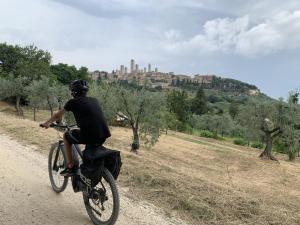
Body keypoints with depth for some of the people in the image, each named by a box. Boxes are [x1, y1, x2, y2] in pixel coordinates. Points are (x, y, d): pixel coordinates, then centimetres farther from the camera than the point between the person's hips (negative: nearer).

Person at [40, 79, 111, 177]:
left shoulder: (73, 102, 7)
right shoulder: (94, 100, 20)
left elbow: (58, 115, 20)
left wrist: (46, 123, 38)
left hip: (89, 135, -5)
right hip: (104, 134, 5)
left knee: (66, 136, 22)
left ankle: (71, 167, 21)